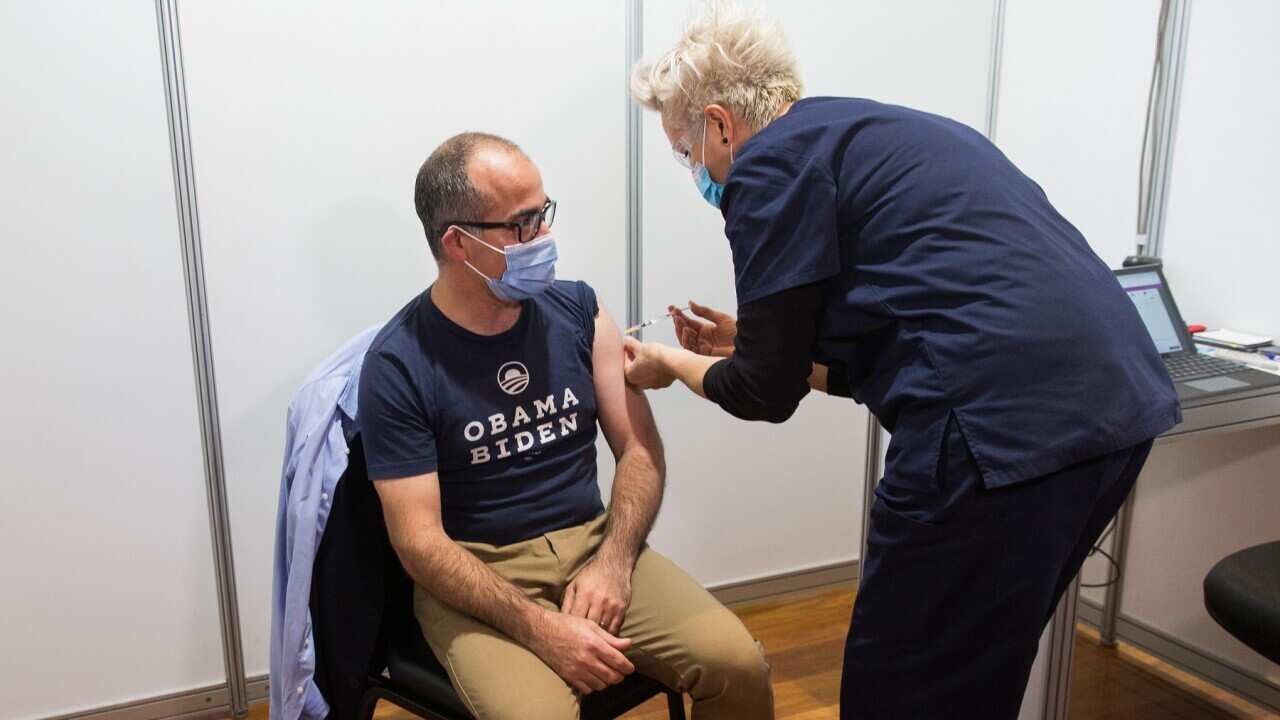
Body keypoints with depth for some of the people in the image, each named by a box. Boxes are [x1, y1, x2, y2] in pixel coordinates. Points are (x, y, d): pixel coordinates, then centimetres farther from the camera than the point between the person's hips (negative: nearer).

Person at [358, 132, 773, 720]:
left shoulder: (578, 311, 1)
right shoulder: (398, 367, -11)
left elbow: (640, 449, 3)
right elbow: (419, 541, -13)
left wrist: (611, 563, -13)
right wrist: (540, 628, -23)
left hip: (591, 545, 4)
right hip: (475, 577, -3)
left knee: (738, 664, -16)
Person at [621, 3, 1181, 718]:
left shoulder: (771, 162, -3)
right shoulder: (875, 134, 23)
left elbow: (769, 395, 0)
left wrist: (671, 363, 18)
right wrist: (750, 346, 32)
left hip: (1007, 427, -9)